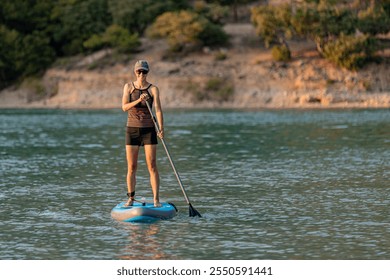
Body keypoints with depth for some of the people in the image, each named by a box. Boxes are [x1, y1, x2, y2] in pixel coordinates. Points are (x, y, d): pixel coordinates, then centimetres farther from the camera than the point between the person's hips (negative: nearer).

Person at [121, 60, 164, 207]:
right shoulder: (128, 87, 3)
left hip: (149, 130, -2)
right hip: (132, 129, 2)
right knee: (131, 166, 3)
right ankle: (131, 198, 12)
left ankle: (156, 199, -4)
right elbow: (124, 107, -7)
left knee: (152, 166, -5)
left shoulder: (153, 89, -2)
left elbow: (158, 109, -13)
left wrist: (161, 129, -25)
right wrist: (139, 100, -24)